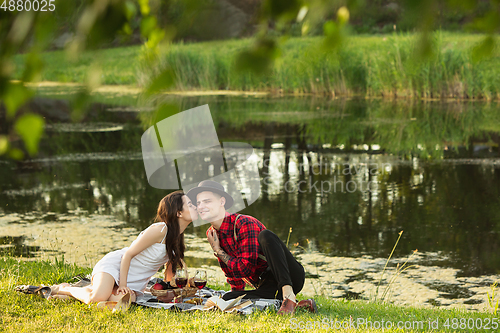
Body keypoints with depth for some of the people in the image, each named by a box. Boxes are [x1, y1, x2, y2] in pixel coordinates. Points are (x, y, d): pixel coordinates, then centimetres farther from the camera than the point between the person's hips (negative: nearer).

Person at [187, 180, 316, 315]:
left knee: (265, 236, -30)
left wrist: (218, 252, -9)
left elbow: (246, 268, -19)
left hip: (291, 277, -6)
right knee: (227, 299, -24)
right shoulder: (212, 234, 10)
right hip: (265, 287, 6)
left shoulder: (245, 224, -13)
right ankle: (297, 305, -18)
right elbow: (231, 273, 23)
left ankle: (289, 295, -39)